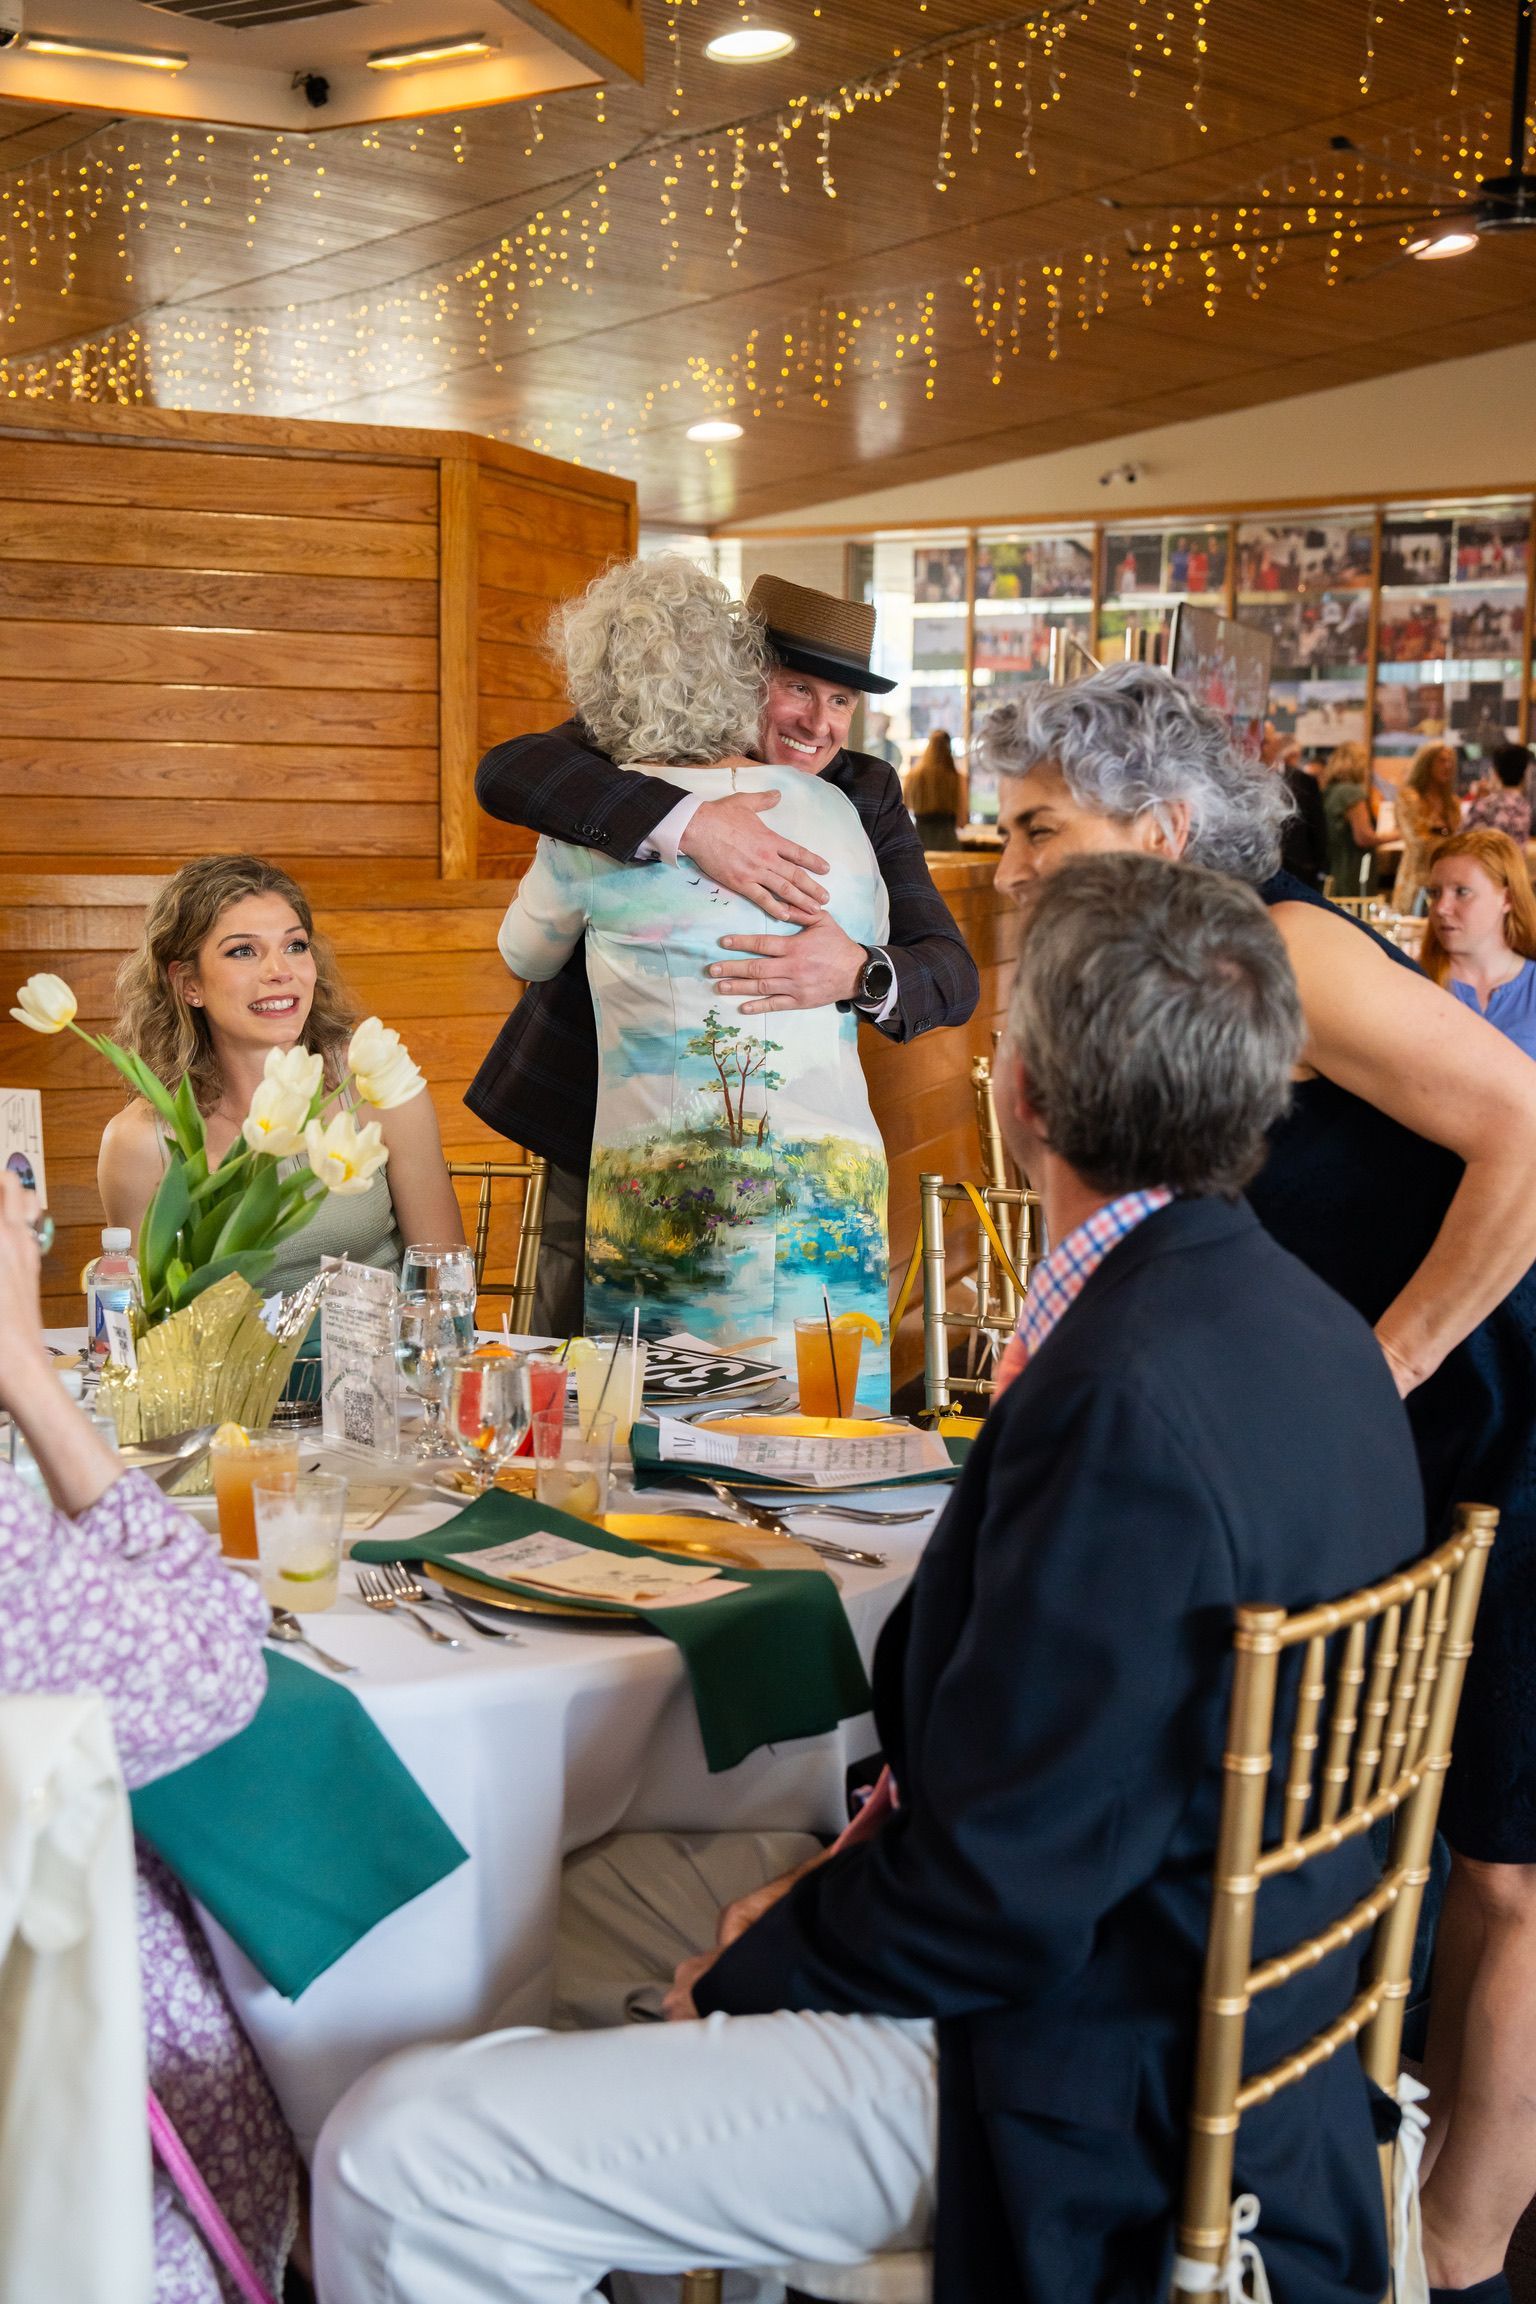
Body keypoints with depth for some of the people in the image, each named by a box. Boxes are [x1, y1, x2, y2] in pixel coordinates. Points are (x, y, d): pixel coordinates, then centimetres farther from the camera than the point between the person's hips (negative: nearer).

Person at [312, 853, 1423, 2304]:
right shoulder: (1305, 1325, 3)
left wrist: (753, 1968, -7)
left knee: (396, 2161, -13)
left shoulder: (1129, 1397, -29)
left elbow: (990, 1899, -25)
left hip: (1087, 2088, -10)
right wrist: (847, 1877, 4)